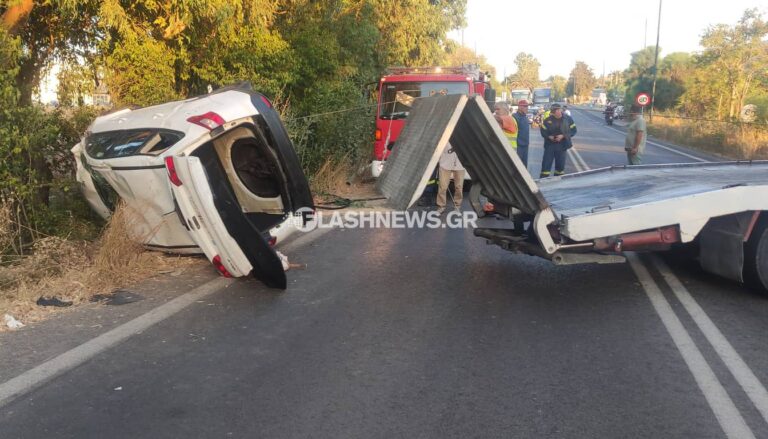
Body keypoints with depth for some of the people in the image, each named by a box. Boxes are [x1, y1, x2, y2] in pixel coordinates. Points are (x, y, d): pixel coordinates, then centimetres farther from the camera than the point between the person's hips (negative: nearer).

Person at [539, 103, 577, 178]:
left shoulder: (568, 119, -1)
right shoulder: (548, 120, 0)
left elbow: (573, 131, -1)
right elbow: (543, 131, 3)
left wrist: (563, 136, -16)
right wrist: (549, 136, -18)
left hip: (562, 146, 1)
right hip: (549, 145, -1)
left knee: (560, 165, 10)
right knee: (546, 164, -4)